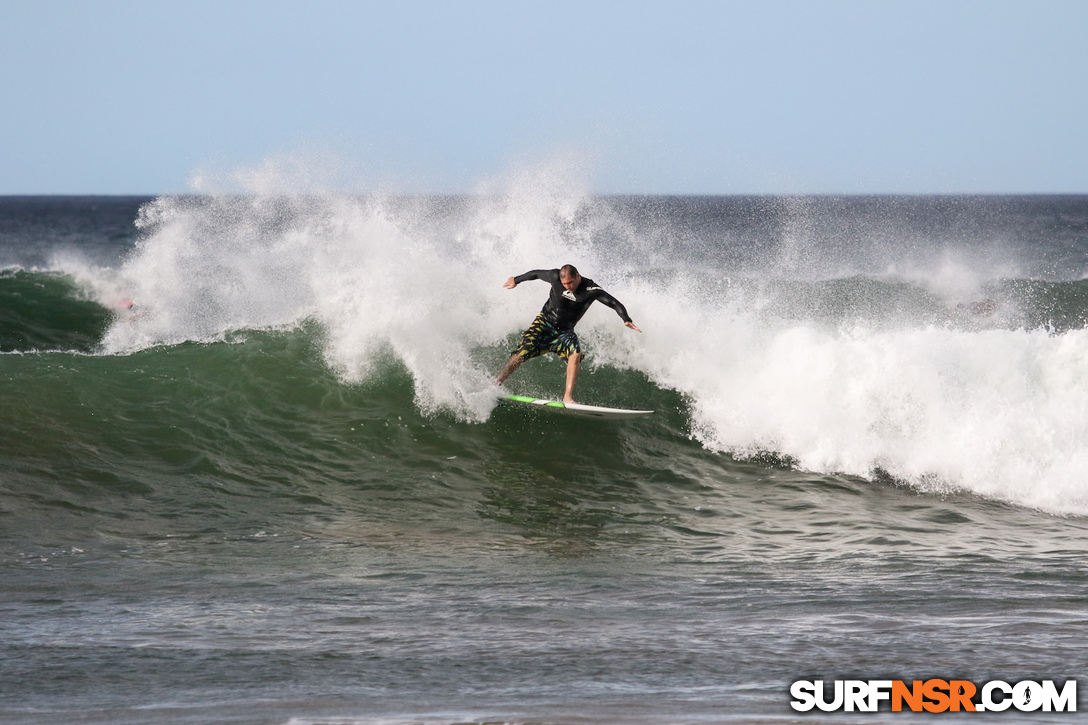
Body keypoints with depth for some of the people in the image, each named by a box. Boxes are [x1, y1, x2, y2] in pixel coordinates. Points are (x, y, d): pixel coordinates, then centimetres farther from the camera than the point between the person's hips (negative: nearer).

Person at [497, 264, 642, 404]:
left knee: (575, 354, -30)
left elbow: (615, 304, -21)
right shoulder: (555, 277, -12)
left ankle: (568, 396, -32)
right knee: (520, 355, -17)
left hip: (564, 331, 0)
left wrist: (627, 320, -38)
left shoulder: (591, 290, -17)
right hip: (544, 323, 0)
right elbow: (536, 274, 7)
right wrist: (516, 280, 22)